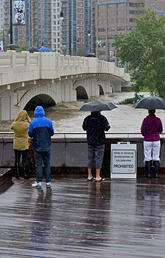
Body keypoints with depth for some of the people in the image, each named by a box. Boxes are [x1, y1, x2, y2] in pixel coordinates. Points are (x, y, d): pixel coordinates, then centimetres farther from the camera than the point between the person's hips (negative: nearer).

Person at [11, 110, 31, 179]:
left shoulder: (14, 124, -12)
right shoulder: (26, 124, -17)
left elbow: (11, 127, 12)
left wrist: (16, 119, 9)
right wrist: (28, 117, 5)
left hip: (16, 145, 2)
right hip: (25, 145, -2)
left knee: (17, 160, 10)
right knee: (25, 160, 7)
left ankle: (17, 175, 12)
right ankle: (25, 175, 9)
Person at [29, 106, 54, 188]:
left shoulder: (33, 122, -7)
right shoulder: (48, 121, -2)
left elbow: (30, 134, -3)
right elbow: (52, 133, 2)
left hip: (37, 146, -1)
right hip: (46, 146, 1)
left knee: (38, 164, 2)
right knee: (47, 164, 7)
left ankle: (38, 182, -1)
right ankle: (48, 182, 5)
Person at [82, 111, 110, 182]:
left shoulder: (87, 119, -4)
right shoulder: (102, 118, -13)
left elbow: (84, 127, 7)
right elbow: (107, 128, -9)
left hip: (90, 141, 3)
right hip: (100, 141, -3)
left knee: (90, 158, 11)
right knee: (98, 158, 1)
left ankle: (89, 176, 14)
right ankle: (98, 176, 0)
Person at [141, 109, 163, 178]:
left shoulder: (146, 119, -8)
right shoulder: (158, 120, -2)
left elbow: (142, 130, -8)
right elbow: (160, 130, 7)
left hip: (147, 141, -2)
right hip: (156, 140, 2)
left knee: (147, 158, 4)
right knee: (156, 157, 6)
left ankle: (148, 173, 1)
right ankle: (156, 173, 3)